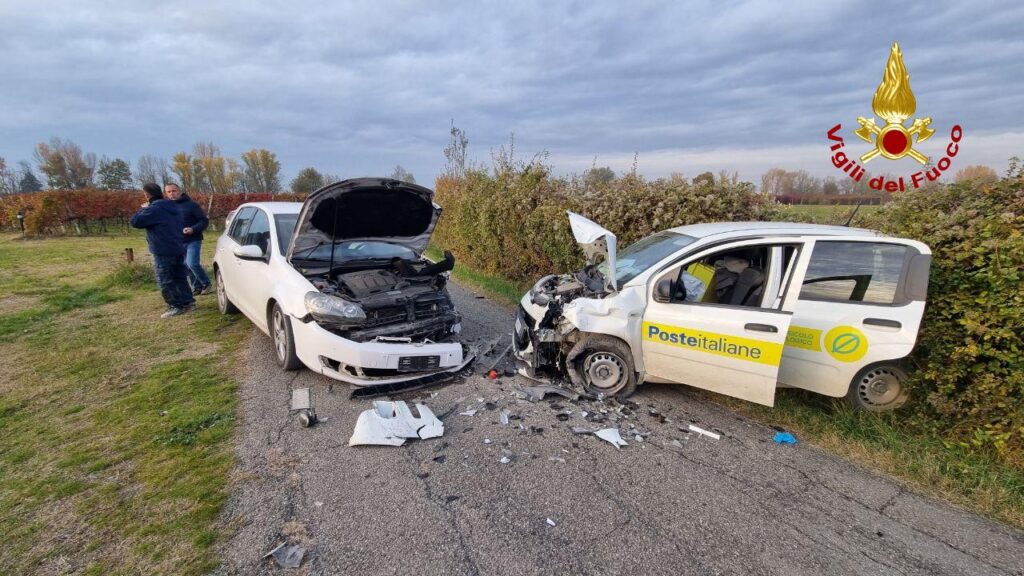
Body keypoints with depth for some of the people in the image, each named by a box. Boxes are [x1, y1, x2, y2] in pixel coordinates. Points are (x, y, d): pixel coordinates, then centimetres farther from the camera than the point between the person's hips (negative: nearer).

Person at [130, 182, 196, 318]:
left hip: (163, 252, -9)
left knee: (166, 281, -2)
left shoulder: (153, 209, -15)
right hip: (179, 249, 9)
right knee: (179, 277, 15)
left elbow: (135, 222, -13)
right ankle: (188, 301, 16)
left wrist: (143, 209, 0)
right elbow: (181, 227, 23)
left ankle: (176, 306, -1)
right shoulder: (172, 207, 13)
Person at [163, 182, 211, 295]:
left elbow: (204, 220, -8)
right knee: (186, 266, 9)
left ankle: (206, 284, 2)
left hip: (193, 240, -6)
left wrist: (193, 229, -23)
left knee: (193, 264, -16)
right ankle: (197, 287, 19)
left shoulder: (191, 204, -7)